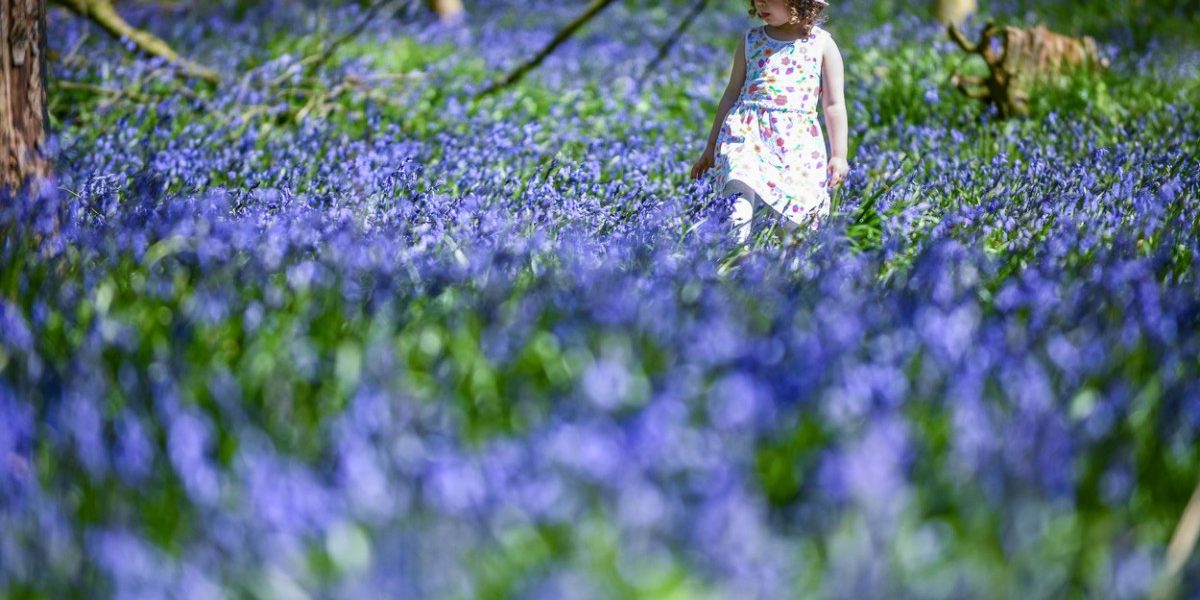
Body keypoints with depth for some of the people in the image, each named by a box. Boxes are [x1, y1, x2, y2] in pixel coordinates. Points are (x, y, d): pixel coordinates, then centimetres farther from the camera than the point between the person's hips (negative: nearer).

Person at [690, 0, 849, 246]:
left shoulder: (822, 44, 11)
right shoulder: (751, 40, 17)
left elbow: (834, 104, 12)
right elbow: (731, 95, 23)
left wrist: (838, 156, 5)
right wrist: (711, 147, 24)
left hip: (799, 143, 0)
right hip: (747, 133, 1)